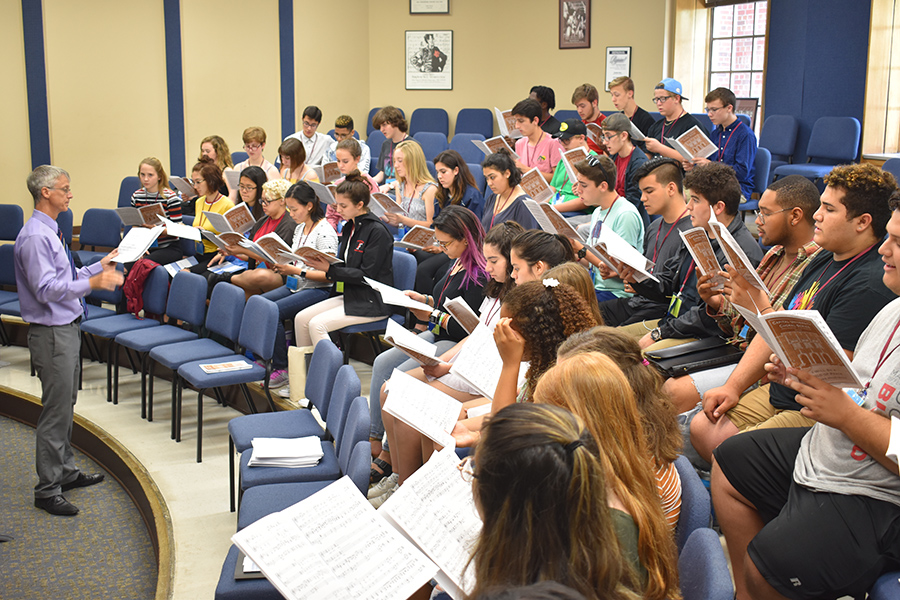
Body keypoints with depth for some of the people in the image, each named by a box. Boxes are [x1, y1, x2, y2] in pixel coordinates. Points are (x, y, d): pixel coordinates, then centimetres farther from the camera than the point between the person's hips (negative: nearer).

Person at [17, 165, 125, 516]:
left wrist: (99, 267, 16)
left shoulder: (50, 232, 12)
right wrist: (92, 283, -32)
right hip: (52, 333, -10)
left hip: (68, 327, 10)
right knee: (56, 411, -3)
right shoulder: (35, 237, -20)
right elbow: (46, 289, -27)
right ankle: (47, 490, 7)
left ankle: (65, 472, 34)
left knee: (66, 406, 20)